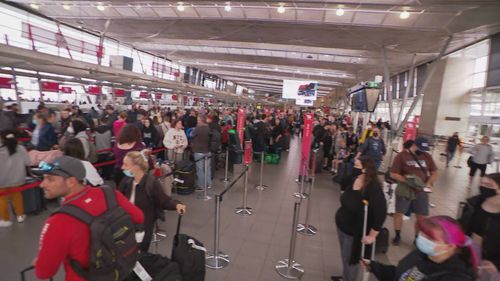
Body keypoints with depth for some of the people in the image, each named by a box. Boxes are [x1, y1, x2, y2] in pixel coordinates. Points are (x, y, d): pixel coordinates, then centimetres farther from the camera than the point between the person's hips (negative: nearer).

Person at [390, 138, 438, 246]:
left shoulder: (427, 156, 2)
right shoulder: (401, 156, -10)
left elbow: (434, 173, 10)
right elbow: (393, 174, -10)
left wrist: (428, 184, -7)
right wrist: (407, 181, -21)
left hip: (421, 191, 3)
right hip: (404, 189, -3)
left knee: (422, 217, 6)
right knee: (399, 213, 5)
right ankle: (397, 235, 26)